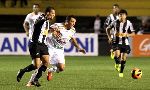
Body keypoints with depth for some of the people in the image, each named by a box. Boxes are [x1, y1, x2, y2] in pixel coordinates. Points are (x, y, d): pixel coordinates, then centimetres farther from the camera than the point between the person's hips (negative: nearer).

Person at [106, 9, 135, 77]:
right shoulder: (115, 22, -4)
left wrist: (127, 35, -17)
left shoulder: (129, 23, -4)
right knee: (117, 55, -26)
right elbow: (107, 29, 11)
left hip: (125, 43, 1)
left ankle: (121, 72, 21)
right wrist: (109, 37, 1)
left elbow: (133, 33, 1)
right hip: (117, 42, -1)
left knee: (123, 58, 3)